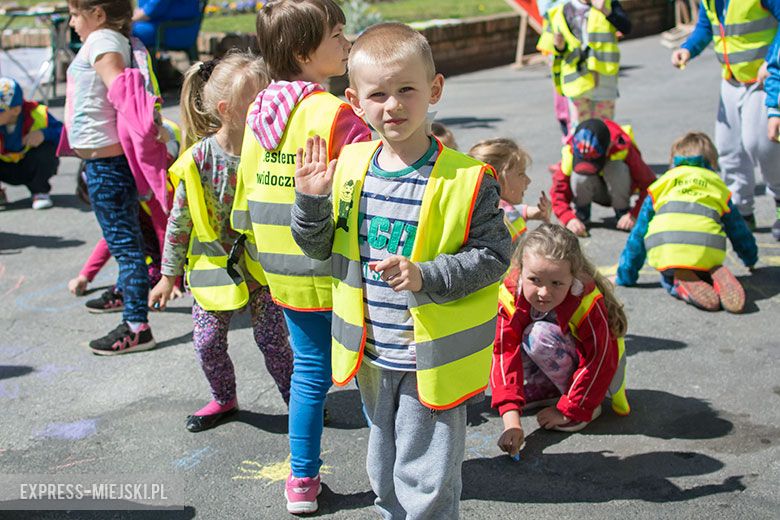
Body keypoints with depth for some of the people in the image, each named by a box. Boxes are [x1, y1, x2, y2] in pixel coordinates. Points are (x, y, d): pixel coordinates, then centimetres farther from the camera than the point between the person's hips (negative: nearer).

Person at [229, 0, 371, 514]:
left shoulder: (259, 112, 5)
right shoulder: (337, 115, -17)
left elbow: (246, 195, 12)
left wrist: (258, 261, 20)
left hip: (287, 274, 7)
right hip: (339, 273, -6)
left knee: (310, 373, 17)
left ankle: (302, 480, 25)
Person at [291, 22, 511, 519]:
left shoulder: (467, 179, -17)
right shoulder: (348, 166, -3)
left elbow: (493, 256, -16)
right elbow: (319, 246, 5)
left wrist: (426, 276, -28)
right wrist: (311, 200, -13)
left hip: (433, 361, -5)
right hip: (373, 356, 5)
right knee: (384, 467, 25)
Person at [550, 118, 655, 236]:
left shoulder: (623, 149, -32)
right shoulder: (570, 152, -30)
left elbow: (649, 184, -27)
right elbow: (558, 190, -25)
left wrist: (634, 215, -36)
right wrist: (569, 219, -41)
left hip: (619, 189, -1)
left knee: (617, 169, -35)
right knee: (580, 174, -33)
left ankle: (622, 212, -11)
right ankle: (581, 213, -7)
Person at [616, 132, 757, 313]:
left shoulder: (663, 183, 29)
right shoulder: (718, 185, 32)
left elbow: (639, 233, 31)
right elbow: (738, 229, 44)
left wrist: (624, 276, 38)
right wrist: (751, 259, 64)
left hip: (665, 249, -1)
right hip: (708, 250, 1)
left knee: (670, 279, 27)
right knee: (706, 275, 29)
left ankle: (682, 281, -10)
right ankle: (718, 278, -7)